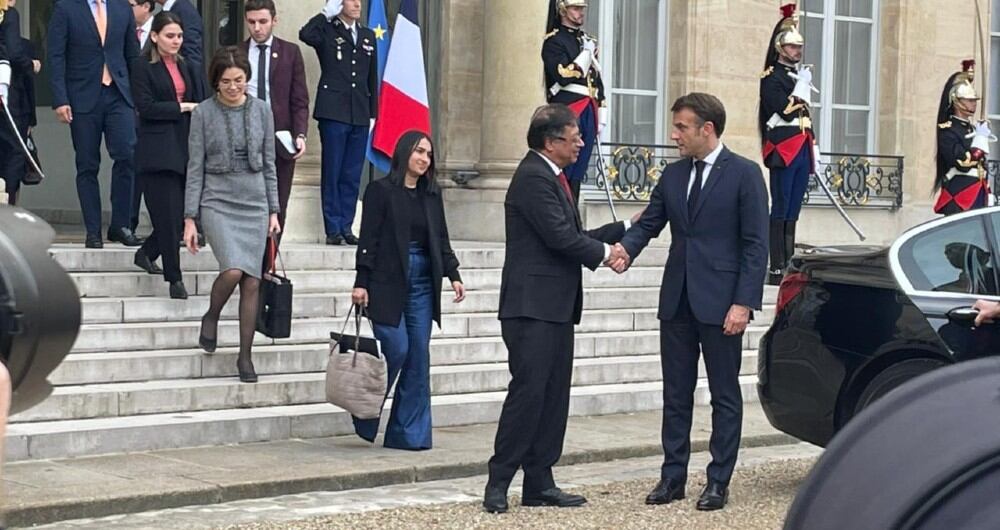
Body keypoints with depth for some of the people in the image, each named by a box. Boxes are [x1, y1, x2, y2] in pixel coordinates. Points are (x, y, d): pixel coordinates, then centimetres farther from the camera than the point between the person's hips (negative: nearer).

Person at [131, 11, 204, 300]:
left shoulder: (186, 67, 16)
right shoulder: (143, 67, -2)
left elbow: (199, 105, 12)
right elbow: (146, 106, -11)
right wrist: (182, 107, -8)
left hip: (185, 148, 6)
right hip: (157, 151, -6)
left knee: (185, 213, 5)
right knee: (169, 215, -7)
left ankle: (146, 253, 28)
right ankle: (174, 278, 1)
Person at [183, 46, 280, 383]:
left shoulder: (261, 110, 5)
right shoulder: (204, 112, -1)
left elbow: (269, 164, 11)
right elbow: (195, 167, -1)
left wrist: (273, 210, 7)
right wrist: (190, 218, -5)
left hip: (254, 203, 3)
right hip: (217, 201, -3)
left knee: (252, 282, -1)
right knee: (232, 270, -22)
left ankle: (245, 356, 10)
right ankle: (211, 316, 9)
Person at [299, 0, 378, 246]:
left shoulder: (368, 36, 16)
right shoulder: (327, 31, 2)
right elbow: (305, 35, -22)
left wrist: (373, 113, 13)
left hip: (360, 115, 5)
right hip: (333, 112, -5)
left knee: (352, 175, 6)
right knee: (332, 173, -2)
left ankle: (346, 227, 12)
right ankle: (333, 229, 1)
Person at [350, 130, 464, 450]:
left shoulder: (432, 194, 14)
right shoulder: (381, 190, -2)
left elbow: (442, 240, 17)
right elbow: (369, 239, -6)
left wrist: (453, 275, 7)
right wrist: (361, 282, -10)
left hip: (423, 283, 5)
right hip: (387, 283, -5)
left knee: (419, 358, 2)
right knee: (397, 350, -12)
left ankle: (408, 433, 7)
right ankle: (366, 420, 9)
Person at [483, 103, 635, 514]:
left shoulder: (550, 177, 18)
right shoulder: (533, 177, -14)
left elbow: (572, 235, 20)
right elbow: (562, 237, -19)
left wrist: (625, 229, 21)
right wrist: (603, 253, -3)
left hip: (555, 308, 10)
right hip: (532, 306, -10)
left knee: (554, 396, 9)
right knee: (528, 391, -10)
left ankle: (539, 484, 13)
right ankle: (498, 483, -4)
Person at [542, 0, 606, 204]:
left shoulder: (589, 41, 19)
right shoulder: (554, 41, -3)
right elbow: (563, 77, -16)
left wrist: (601, 116, 16)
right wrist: (586, 53, -11)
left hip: (588, 112, 7)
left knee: (578, 174, 7)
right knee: (563, 173, -9)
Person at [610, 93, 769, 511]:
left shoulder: (744, 174, -6)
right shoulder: (672, 175, 11)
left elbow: (756, 245, -9)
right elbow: (649, 223, 10)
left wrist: (744, 303, -16)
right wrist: (626, 249, -13)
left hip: (720, 303, -6)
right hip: (677, 301, 6)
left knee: (725, 396, 4)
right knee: (675, 394, 10)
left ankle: (719, 481, 11)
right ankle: (672, 476, 17)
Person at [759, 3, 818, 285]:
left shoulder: (799, 75, 20)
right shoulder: (772, 78, -5)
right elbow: (786, 112, -17)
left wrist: (814, 151, 18)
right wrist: (802, 86, -11)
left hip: (801, 152, 8)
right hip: (783, 151, -8)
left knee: (792, 213, 8)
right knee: (781, 211, -7)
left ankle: (789, 266, 11)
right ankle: (777, 269, -6)